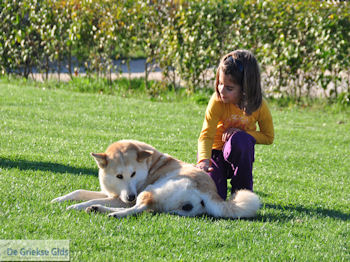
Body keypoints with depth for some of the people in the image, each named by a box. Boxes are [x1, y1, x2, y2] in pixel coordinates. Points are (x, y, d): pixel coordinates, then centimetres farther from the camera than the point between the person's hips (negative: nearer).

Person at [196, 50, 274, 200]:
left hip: (239, 154, 0)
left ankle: (242, 190, -16)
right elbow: (206, 134, -28)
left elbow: (268, 137, -4)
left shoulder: (259, 105, -17)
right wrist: (203, 160, -48)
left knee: (240, 139, -37)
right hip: (216, 152, 0)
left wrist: (242, 134, -22)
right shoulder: (217, 101, -21)